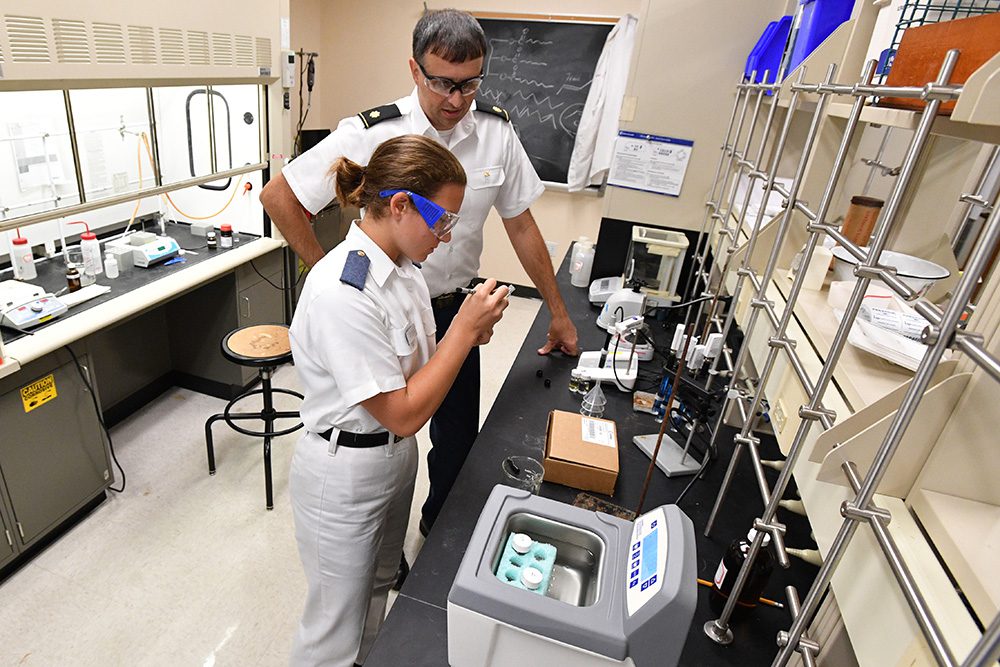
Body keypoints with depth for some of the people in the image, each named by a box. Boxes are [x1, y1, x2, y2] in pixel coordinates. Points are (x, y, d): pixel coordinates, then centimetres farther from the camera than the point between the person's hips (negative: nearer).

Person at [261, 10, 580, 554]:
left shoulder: (497, 133, -7)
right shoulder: (371, 134, -18)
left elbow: (520, 225, 2)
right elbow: (278, 197, -10)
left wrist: (558, 313, 5)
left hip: (454, 309, 3)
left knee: (459, 436, 15)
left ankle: (441, 525, 47)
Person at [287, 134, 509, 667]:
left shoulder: (401, 265, -3)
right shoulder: (342, 292, -30)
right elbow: (403, 415, -26)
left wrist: (466, 332, -10)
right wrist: (464, 329, -24)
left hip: (396, 458, 9)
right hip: (346, 476, -8)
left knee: (377, 589, 30)